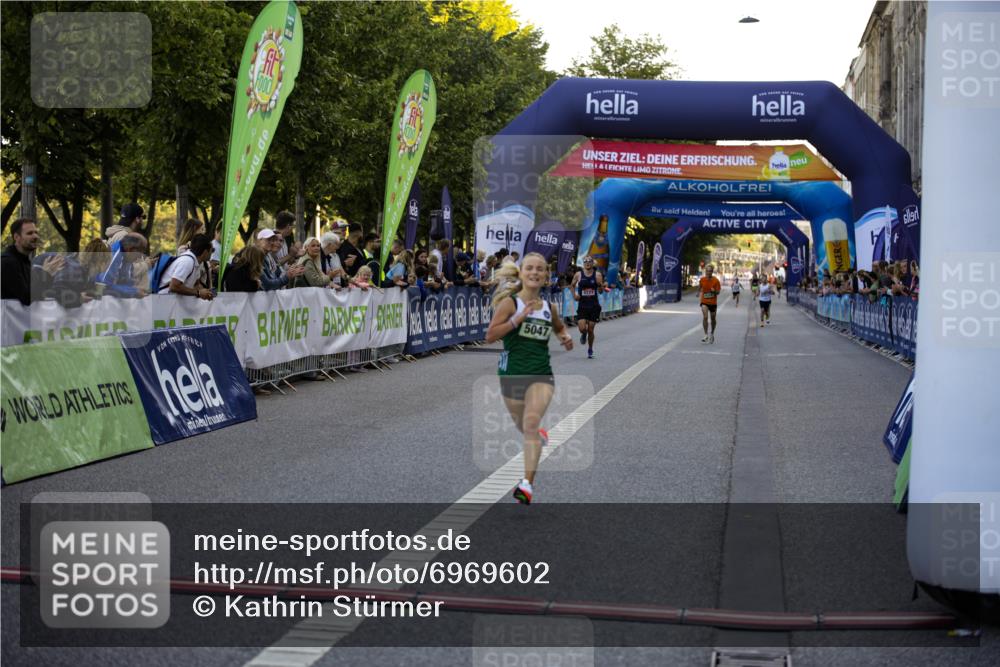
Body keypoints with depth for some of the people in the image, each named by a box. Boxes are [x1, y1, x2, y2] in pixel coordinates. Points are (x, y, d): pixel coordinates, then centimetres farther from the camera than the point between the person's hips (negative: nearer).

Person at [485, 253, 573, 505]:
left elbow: (560, 327, 28)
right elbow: (490, 336, -15)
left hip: (541, 374, 1)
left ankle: (527, 484, -23)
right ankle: (539, 436, 55)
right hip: (512, 373, -1)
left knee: (531, 423, -19)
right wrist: (518, 319, -25)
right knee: (524, 427, 16)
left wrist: (566, 337, 6)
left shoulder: (547, 307, 6)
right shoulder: (510, 302, -7)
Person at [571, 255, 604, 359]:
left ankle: (590, 350, 24)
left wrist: (601, 286, -22)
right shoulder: (578, 274, 0)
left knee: (591, 330, 4)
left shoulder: (597, 275, -1)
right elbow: (572, 286, 14)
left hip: (594, 306, 0)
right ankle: (584, 335, 27)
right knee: (582, 329, -13)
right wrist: (574, 295, -4)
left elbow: (601, 290, 1)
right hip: (582, 305, 0)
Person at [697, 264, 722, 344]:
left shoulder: (716, 280, -9)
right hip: (704, 302, 0)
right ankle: (706, 335, -19)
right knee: (705, 317, -20)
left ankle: (712, 333, 36)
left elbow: (718, 292, -9)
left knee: (713, 319, 13)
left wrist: (714, 291, -27)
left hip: (713, 302, 0)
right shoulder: (702, 279, -4)